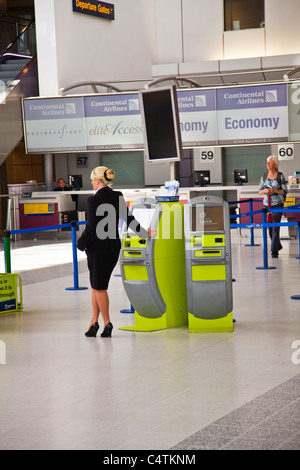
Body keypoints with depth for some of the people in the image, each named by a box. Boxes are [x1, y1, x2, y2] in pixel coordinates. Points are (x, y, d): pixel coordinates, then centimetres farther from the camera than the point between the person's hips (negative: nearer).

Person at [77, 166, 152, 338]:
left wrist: (81, 244, -2)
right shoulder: (118, 196, 4)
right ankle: (94, 321, 15)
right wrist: (143, 232, 27)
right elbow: (128, 218, 13)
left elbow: (91, 227, -16)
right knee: (98, 285, 14)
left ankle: (107, 323, 6)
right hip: (114, 246, 7)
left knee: (99, 287, 3)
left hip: (98, 247, -7)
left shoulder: (94, 200, -16)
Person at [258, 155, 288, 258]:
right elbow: (259, 191, 11)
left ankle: (274, 250, -8)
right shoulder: (264, 176, 8)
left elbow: (285, 191, -3)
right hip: (267, 203, 4)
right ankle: (278, 245, 30)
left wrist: (275, 190, -19)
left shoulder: (280, 176, -3)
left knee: (275, 227, -10)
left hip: (278, 204, -4)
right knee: (269, 228, 9)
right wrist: (265, 191, -11)